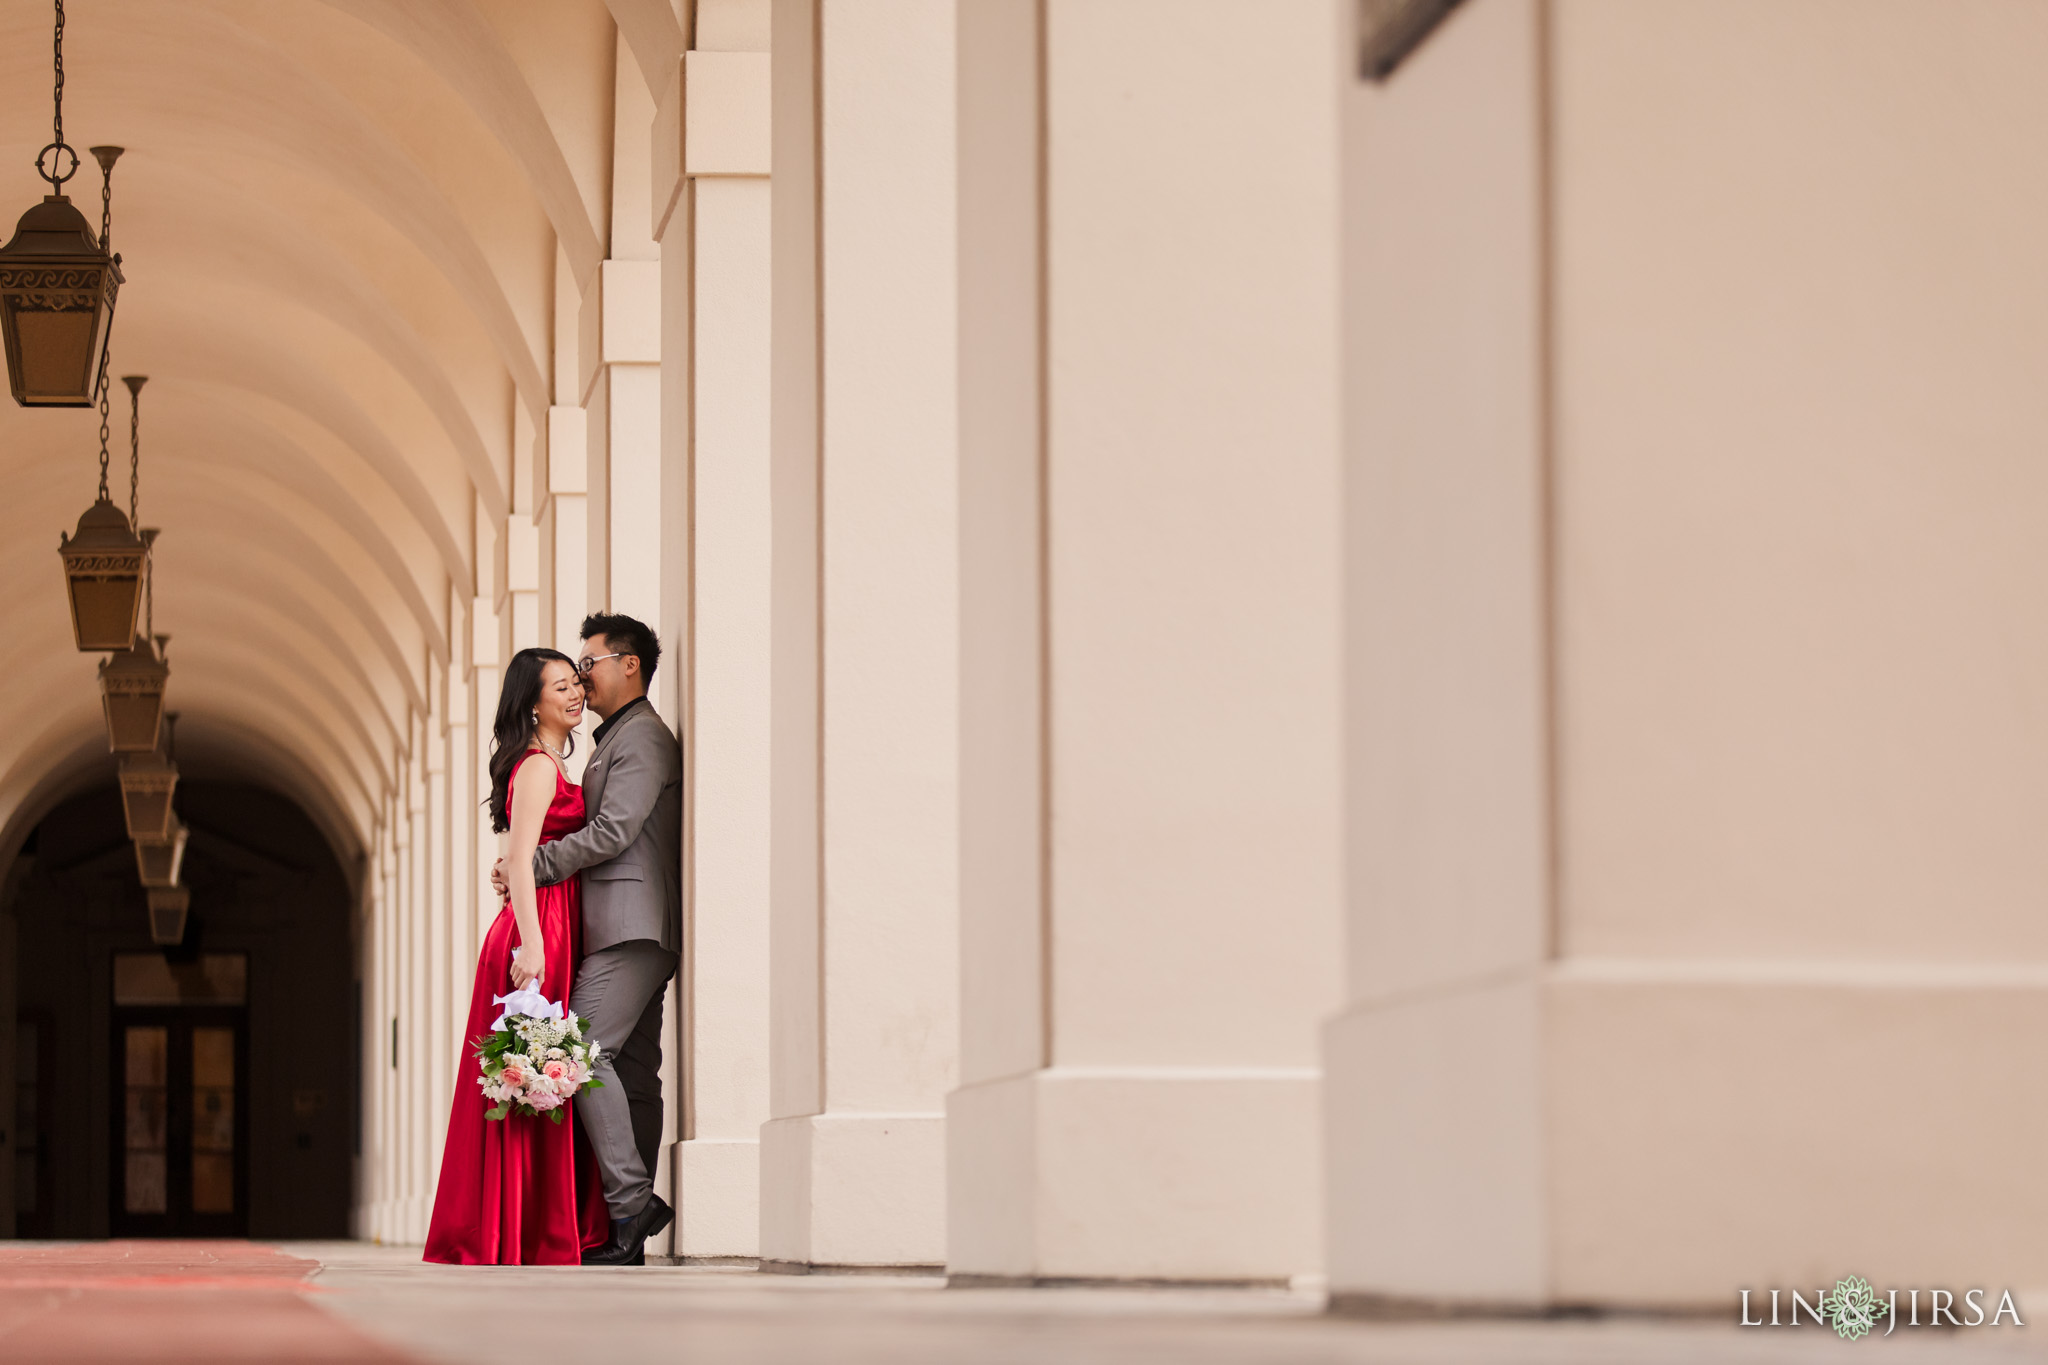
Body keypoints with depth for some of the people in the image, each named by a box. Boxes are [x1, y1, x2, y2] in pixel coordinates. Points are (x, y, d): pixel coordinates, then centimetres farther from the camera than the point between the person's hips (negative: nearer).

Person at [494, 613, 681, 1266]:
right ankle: (628, 1234, 2)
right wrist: (527, 864, 9)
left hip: (632, 924, -10)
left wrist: (530, 866, -10)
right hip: (625, 930, 10)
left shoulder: (642, 737, -7)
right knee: (631, 1070, 5)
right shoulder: (612, 741, 25)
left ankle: (631, 1199, -21)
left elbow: (613, 833, -16)